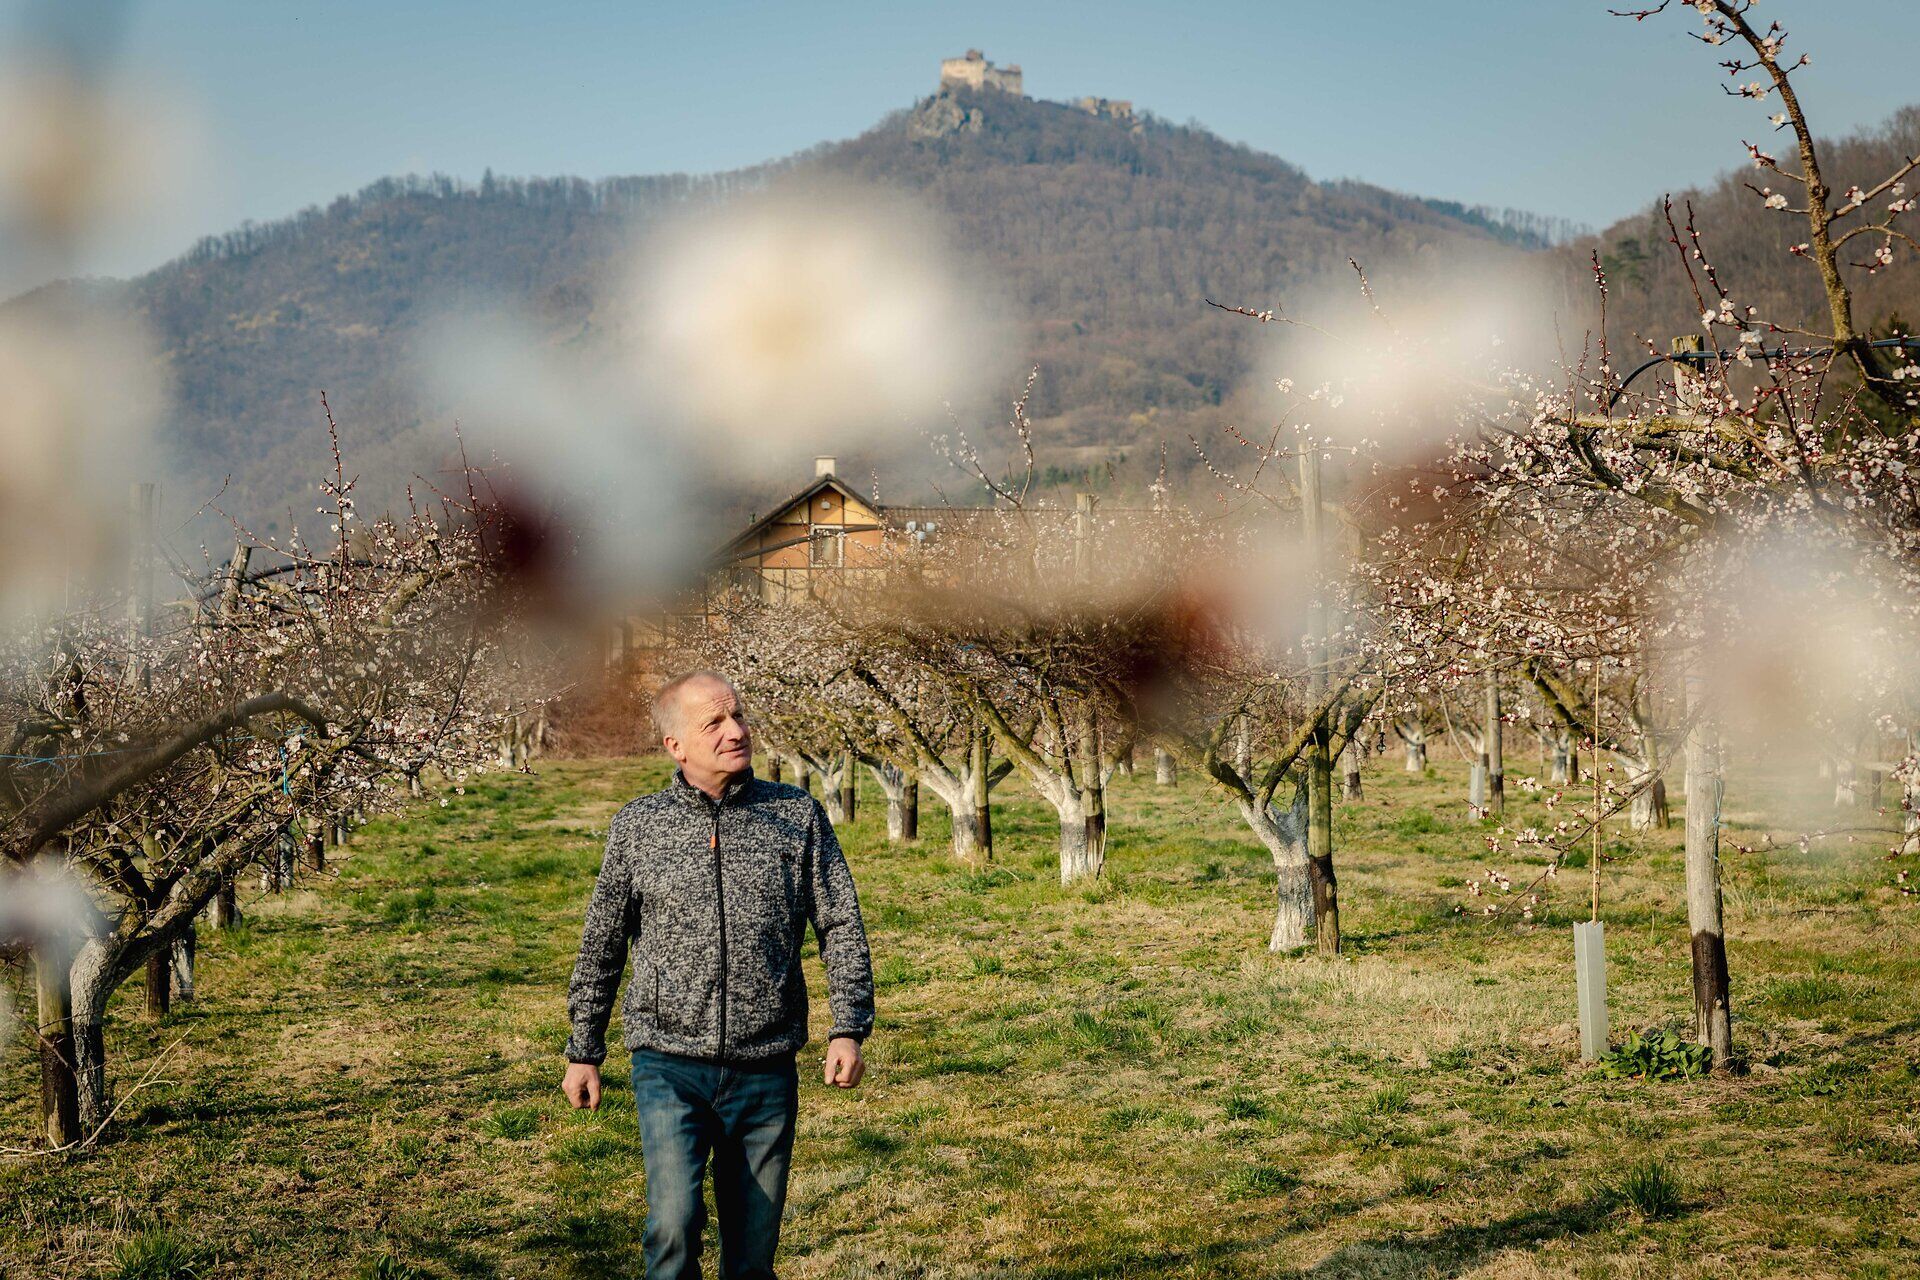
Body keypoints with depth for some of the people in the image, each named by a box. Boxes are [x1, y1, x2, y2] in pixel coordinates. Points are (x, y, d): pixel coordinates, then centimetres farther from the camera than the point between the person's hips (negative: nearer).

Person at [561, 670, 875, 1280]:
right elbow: (601, 946, 12)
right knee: (674, 1223, -19)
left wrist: (847, 1029, -7)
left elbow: (842, 927, 5)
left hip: (766, 1070, 1)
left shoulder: (798, 815, 3)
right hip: (670, 1066, -1)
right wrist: (584, 1052, 13)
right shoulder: (637, 826, 3)